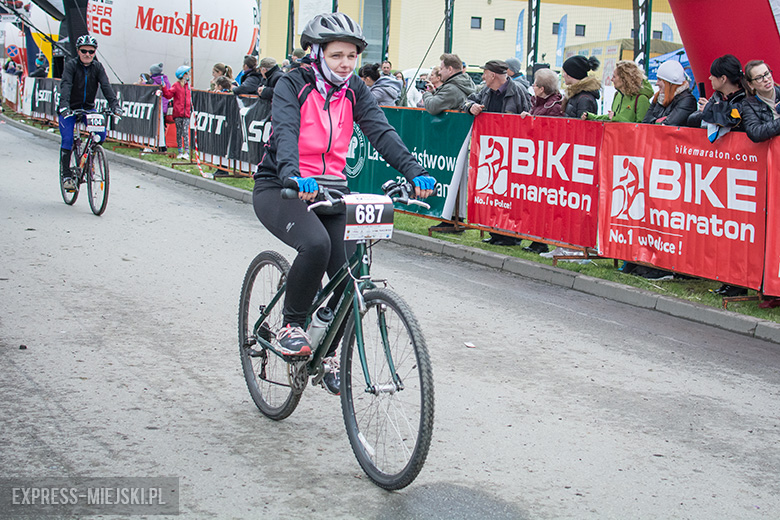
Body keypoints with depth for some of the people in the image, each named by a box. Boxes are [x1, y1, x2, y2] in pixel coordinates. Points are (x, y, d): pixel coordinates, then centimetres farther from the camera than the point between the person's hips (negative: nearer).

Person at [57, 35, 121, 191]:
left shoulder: (97, 67, -5)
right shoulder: (71, 65, -14)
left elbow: (106, 86, -16)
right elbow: (65, 85, -27)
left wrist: (114, 105, -32)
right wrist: (64, 105, -44)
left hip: (88, 108, 3)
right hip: (69, 109, -3)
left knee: (101, 134, -18)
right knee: (67, 140, -14)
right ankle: (66, 175, -4)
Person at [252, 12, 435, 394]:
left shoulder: (354, 89, 3)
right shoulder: (292, 84, -10)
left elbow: (381, 132, -10)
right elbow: (285, 131, -27)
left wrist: (413, 171, -27)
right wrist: (293, 177, -47)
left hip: (330, 188, 5)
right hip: (280, 189, -4)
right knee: (316, 244, -33)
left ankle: (329, 353, 14)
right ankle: (291, 325, -10)